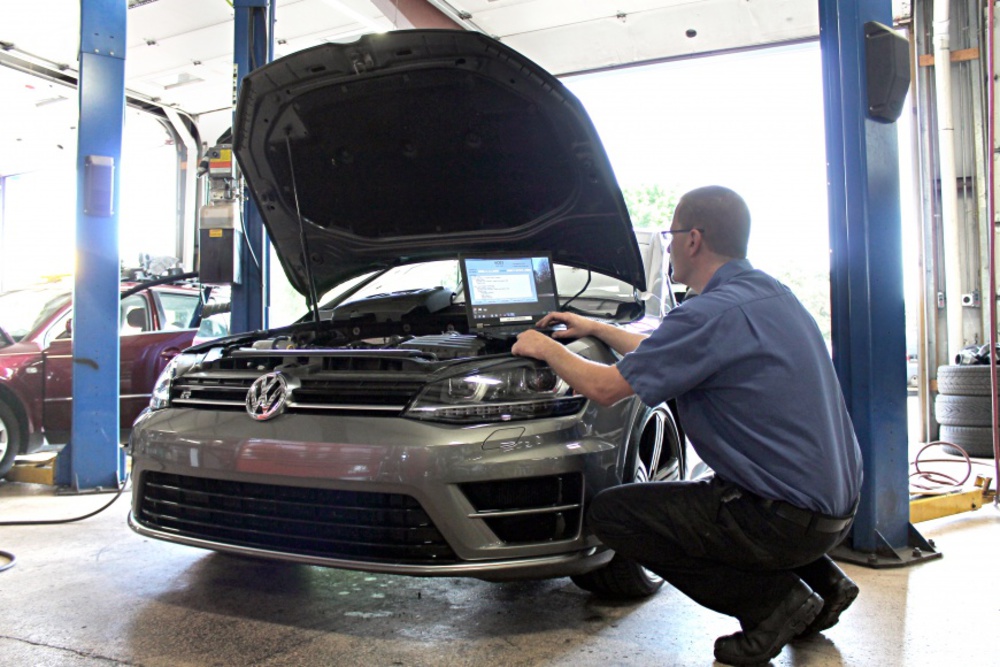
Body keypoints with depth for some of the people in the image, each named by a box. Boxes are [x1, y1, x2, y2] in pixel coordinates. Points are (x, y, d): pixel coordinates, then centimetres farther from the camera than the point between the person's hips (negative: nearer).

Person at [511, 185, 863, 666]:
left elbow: (603, 388, -14)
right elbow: (666, 353, 22)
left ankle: (774, 600, -1)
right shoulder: (770, 293, 10)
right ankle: (821, 580, 21)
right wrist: (596, 328, 27)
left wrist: (546, 348, 3)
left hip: (789, 517, -9)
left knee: (609, 513, -3)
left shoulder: (714, 312, -20)